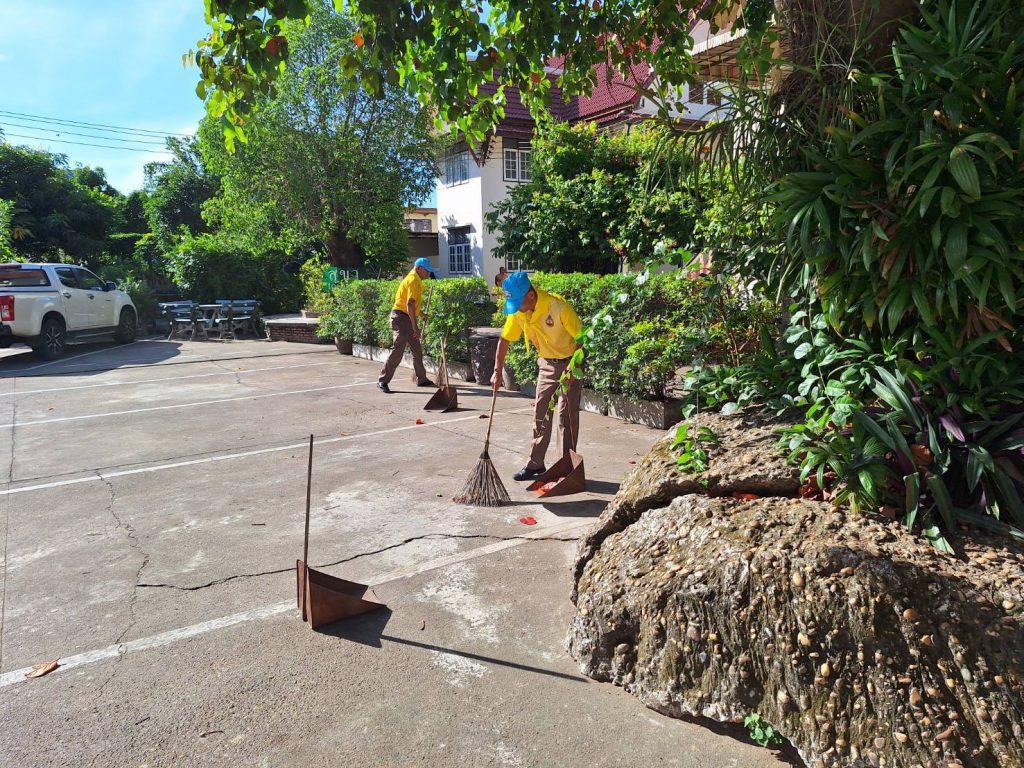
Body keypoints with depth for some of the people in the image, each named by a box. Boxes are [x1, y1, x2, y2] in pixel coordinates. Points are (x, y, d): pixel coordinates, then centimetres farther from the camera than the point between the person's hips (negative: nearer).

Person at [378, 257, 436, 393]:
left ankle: (422, 379, 25)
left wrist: (421, 313, 33)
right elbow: (410, 304, -23)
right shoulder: (413, 280, -14)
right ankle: (383, 381, -11)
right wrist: (415, 326, -24)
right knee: (398, 350, -13)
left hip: (407, 318, 10)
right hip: (401, 317, -10)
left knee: (417, 350, 15)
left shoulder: (416, 280, 17)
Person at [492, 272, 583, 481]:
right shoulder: (517, 311, -11)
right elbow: (505, 340, -1)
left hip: (570, 362, -6)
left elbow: (581, 336, -20)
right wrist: (498, 371, -6)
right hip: (546, 363, 6)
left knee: (567, 415, -6)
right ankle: (536, 464, 17)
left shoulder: (557, 306, -28)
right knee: (540, 413, 7)